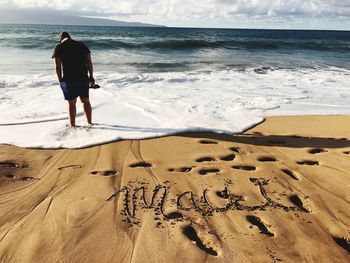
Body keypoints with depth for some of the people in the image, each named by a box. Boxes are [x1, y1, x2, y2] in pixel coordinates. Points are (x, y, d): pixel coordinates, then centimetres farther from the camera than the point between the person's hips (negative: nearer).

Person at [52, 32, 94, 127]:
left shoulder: (59, 47, 1)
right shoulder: (81, 45, 10)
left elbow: (57, 66, -5)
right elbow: (89, 62, 5)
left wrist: (60, 80, 3)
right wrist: (91, 76, 9)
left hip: (68, 79, -3)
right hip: (83, 78, 3)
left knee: (72, 103, 5)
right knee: (86, 101, 14)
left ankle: (72, 125, 12)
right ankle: (90, 123, 21)